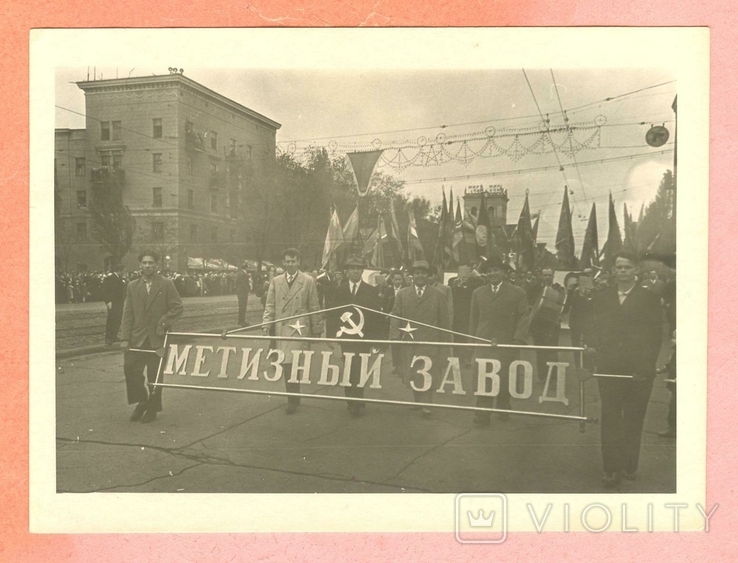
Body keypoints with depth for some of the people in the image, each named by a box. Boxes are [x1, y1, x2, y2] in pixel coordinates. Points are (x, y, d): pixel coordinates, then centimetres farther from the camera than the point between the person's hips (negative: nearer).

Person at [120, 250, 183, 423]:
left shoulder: (167, 285, 0)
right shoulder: (132, 287, 9)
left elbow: (178, 307, -1)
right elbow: (128, 314, 6)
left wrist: (164, 322, -13)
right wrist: (125, 338, -1)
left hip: (157, 338, -3)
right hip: (137, 339, 3)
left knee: (154, 376, 4)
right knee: (130, 369, -6)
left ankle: (152, 409, 18)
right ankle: (141, 402, 16)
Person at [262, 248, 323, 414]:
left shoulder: (308, 281, 2)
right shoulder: (275, 281, 11)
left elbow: (314, 307, 3)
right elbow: (270, 305, 9)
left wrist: (317, 330, 3)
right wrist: (267, 324, -4)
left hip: (300, 329, -3)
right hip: (281, 329, 3)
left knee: (292, 365, -10)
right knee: (286, 365, 7)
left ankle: (293, 401, 0)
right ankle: (293, 398, 20)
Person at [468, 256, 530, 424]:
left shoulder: (517, 293, 4)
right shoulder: (478, 293, 14)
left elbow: (524, 316, 0)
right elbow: (473, 319, 13)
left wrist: (519, 338, -9)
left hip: (506, 345, -2)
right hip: (483, 344, 2)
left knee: (504, 379, 5)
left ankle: (503, 410, 22)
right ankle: (482, 413, -2)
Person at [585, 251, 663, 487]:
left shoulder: (650, 299, 3)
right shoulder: (601, 298, 10)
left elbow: (655, 337, -1)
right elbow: (594, 330, 9)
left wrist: (645, 368, -9)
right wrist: (591, 346, -10)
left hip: (638, 371, -1)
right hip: (608, 369, 1)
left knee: (633, 421, 8)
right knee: (610, 420, 0)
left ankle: (629, 466, 19)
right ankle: (612, 469, 4)